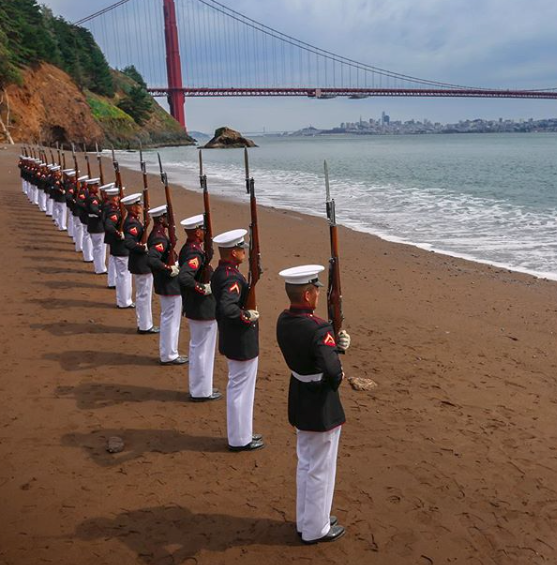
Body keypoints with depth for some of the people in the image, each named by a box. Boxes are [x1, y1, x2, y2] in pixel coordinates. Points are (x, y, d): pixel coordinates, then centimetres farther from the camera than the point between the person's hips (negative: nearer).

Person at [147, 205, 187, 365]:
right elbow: (151, 260, -35)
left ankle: (168, 352, 30)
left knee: (168, 319, 19)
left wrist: (172, 264, 13)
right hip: (170, 286, -10)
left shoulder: (155, 235, 9)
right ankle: (169, 356, 11)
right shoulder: (160, 239, -23)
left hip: (165, 285, 10)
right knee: (171, 320, 0)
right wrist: (169, 269, -26)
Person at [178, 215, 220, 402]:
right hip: (204, 310, -10)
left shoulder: (186, 249, 7)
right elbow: (183, 277, -36)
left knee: (197, 348, 19)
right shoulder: (196, 253, -23)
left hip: (193, 309, 10)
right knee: (203, 350, 2)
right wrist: (202, 288, -25)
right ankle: (202, 392, 13)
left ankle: (199, 387, 32)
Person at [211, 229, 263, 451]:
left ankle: (240, 432, 35)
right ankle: (240, 440, 17)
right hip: (243, 345, -10)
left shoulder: (219, 273, 6)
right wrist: (247, 315, -24)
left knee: (236, 388, 20)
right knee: (241, 390, 3)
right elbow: (227, 308, -40)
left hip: (231, 342, 10)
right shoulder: (233, 279, -25)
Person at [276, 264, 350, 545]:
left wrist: (337, 344, -2)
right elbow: (332, 371, -33)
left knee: (305, 464, 24)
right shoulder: (318, 329, -28)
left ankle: (305, 520, 41)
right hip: (321, 408, -8)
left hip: (299, 401, 8)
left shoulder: (283, 321, -3)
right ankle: (315, 529, 28)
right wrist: (339, 377, -11)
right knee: (321, 469, 10)